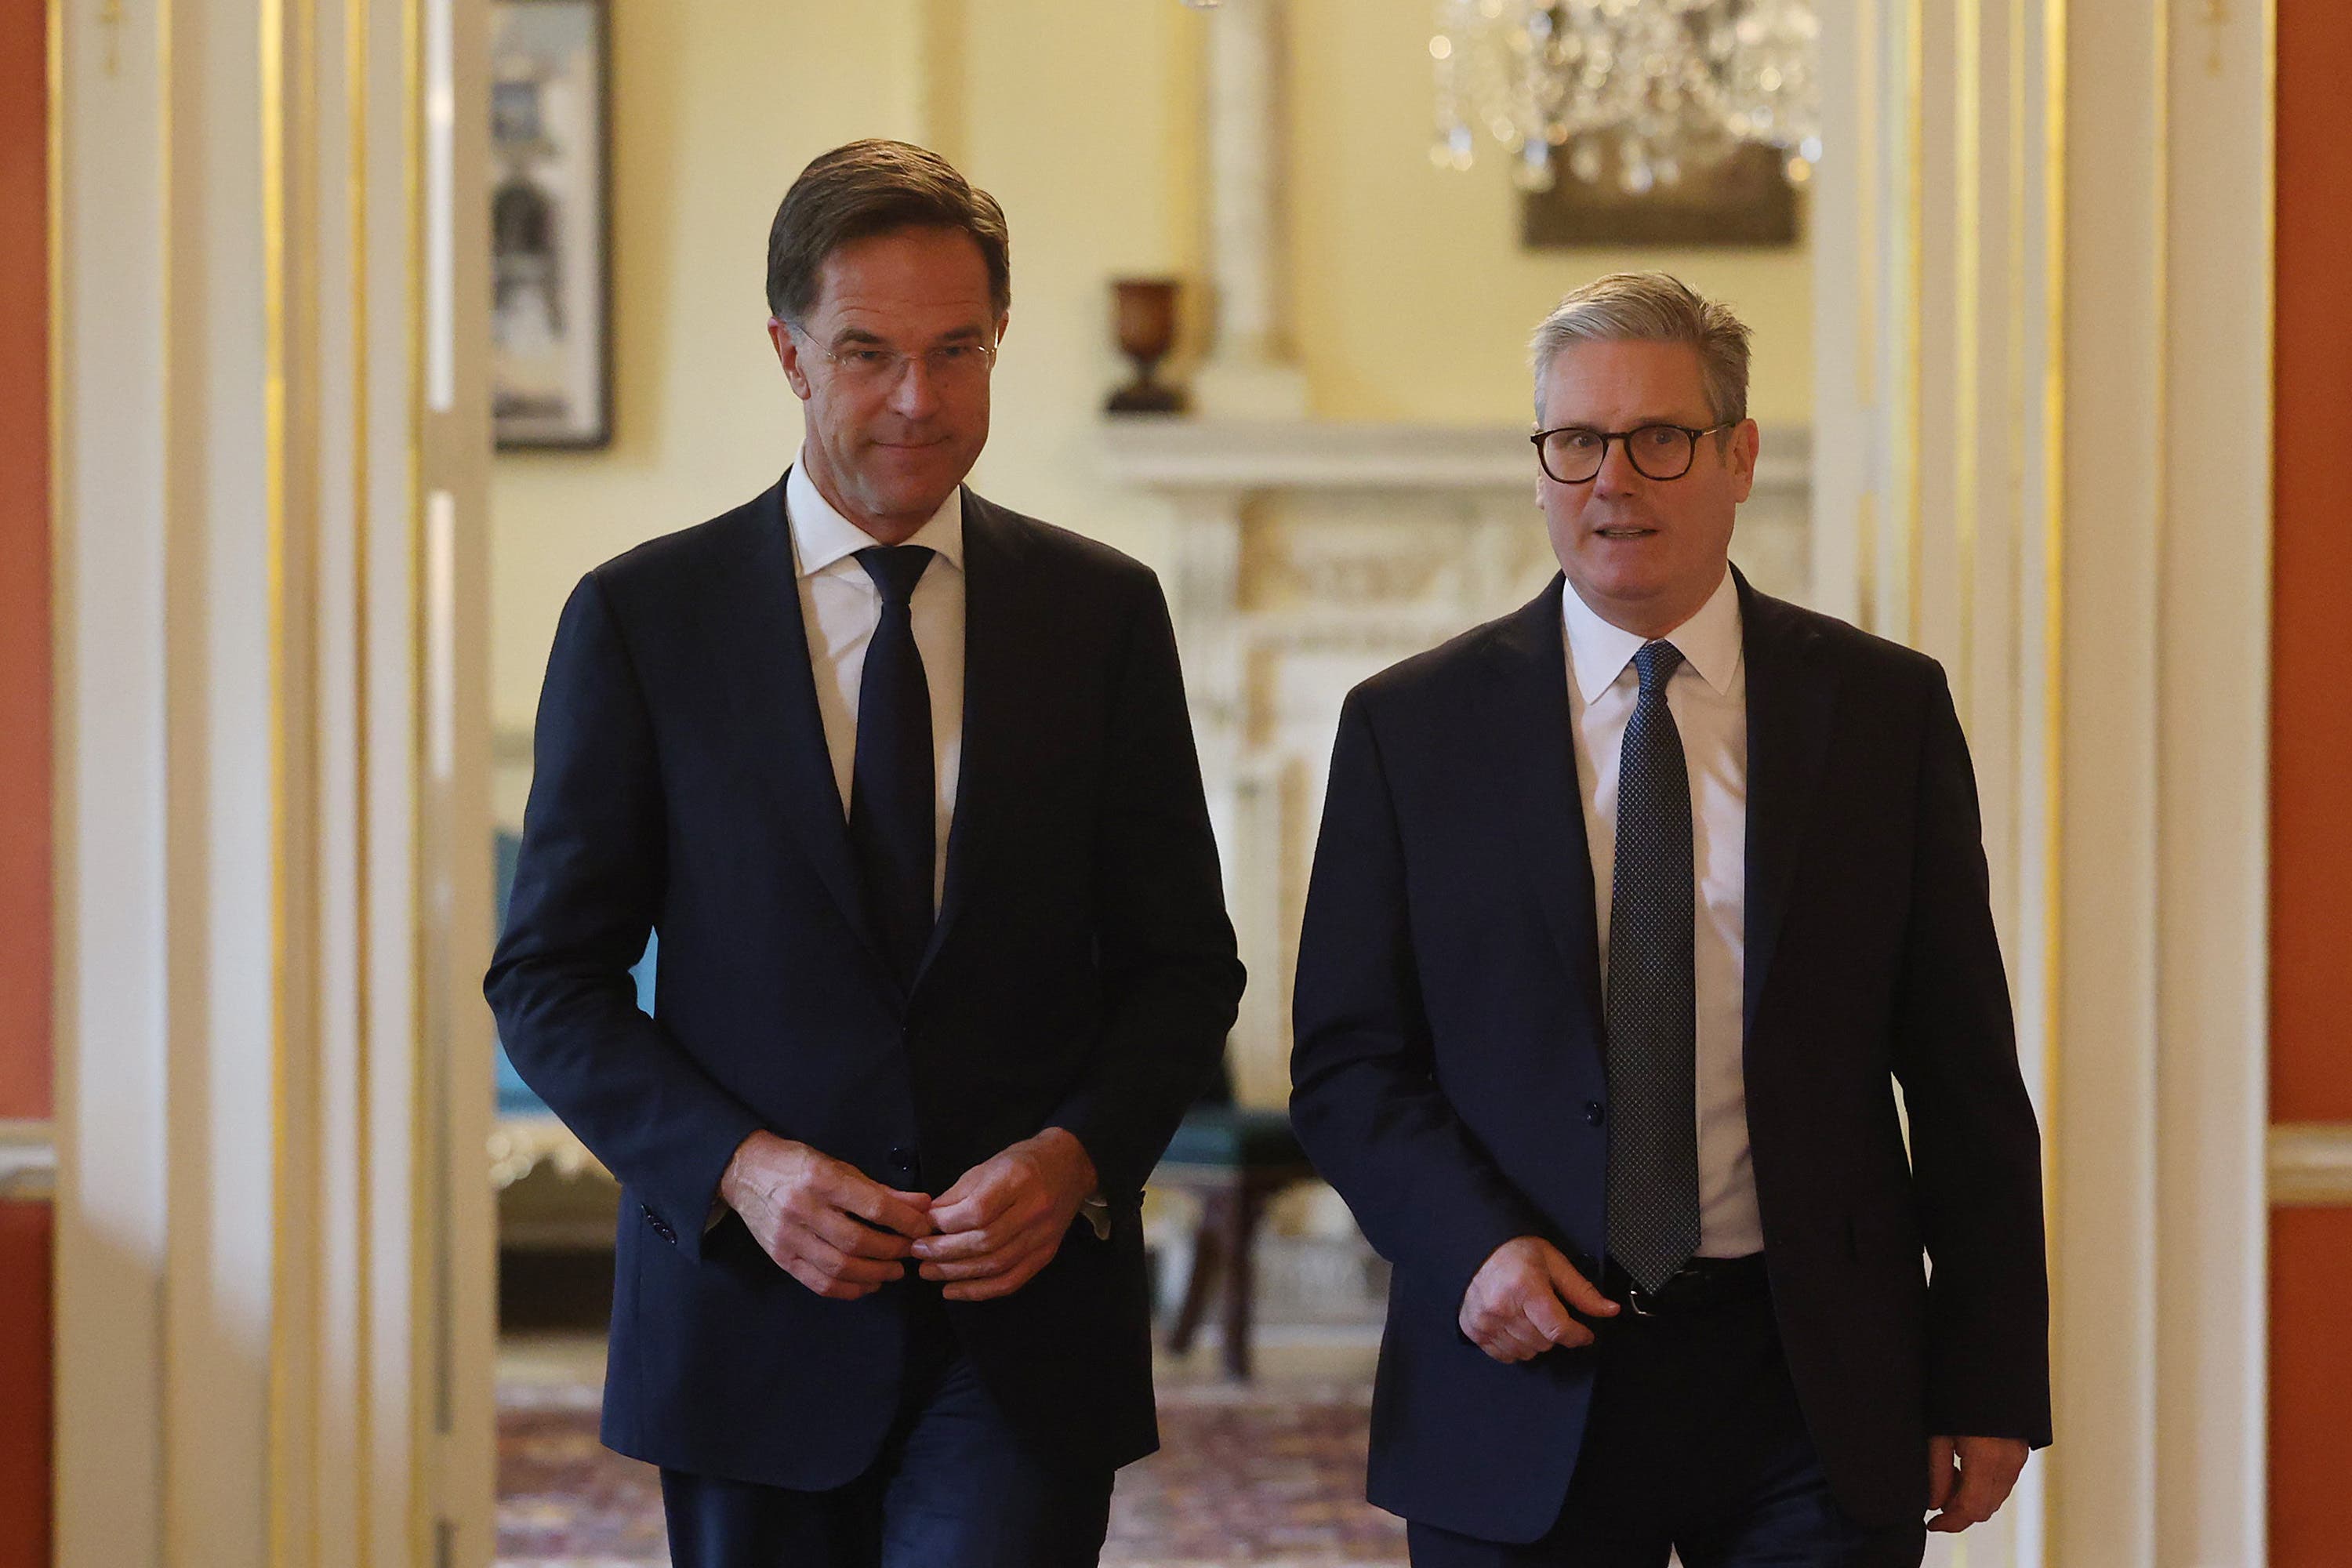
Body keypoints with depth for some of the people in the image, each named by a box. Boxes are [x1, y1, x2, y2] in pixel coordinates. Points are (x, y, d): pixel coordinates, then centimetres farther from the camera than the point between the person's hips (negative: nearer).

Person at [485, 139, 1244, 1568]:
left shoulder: (1103, 612, 4)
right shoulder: (642, 618, 0)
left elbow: (1183, 964, 8)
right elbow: (550, 978, 1)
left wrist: (1077, 1158, -11)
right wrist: (737, 1168, -14)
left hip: (1022, 1307, 0)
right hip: (751, 1310, 0)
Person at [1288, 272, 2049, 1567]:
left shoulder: (1884, 708, 4)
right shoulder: (1410, 727, 4)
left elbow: (1963, 1075, 4)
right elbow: (1347, 1062, 4)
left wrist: (1991, 1382, 1)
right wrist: (1472, 1245, -13)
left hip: (1812, 1385, 0)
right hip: (1527, 1378, 0)